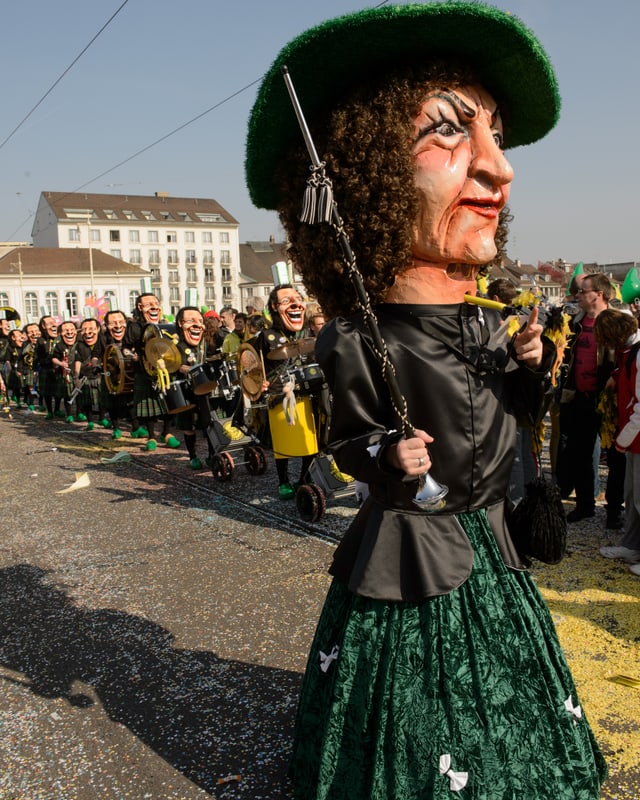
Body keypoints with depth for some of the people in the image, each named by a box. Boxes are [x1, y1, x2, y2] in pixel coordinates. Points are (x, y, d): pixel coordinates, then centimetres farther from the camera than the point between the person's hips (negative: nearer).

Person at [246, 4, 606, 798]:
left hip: (487, 549, 5)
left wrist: (531, 365, -8)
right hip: (405, 562, -5)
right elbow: (349, 439, -7)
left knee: (510, 733, 24)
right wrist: (384, 457, -27)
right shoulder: (355, 341, -22)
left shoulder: (487, 319, -6)